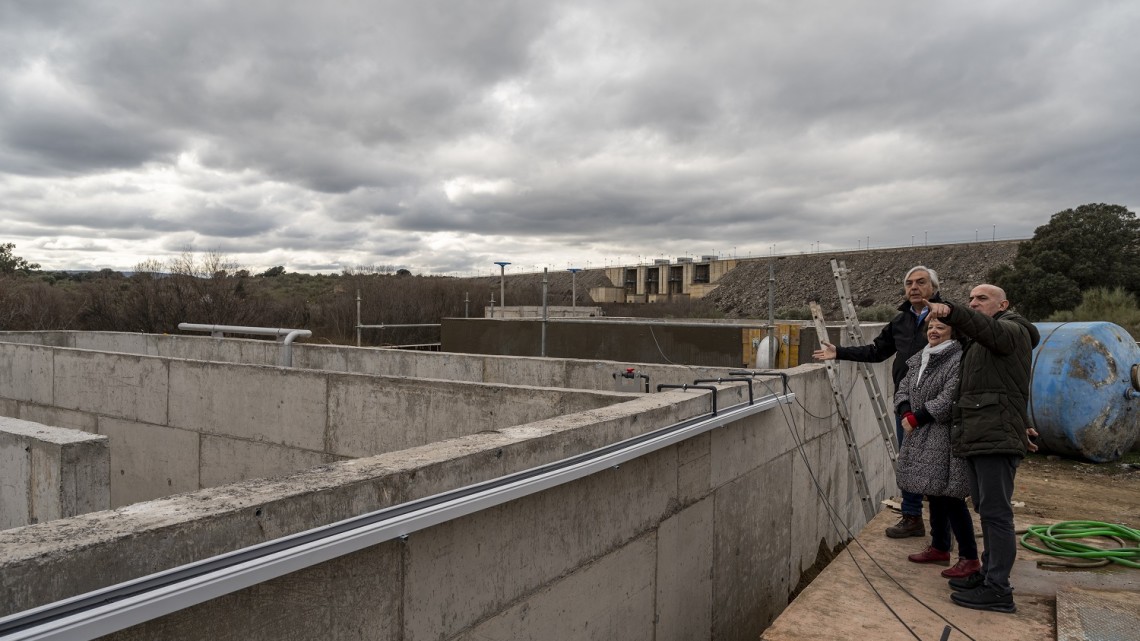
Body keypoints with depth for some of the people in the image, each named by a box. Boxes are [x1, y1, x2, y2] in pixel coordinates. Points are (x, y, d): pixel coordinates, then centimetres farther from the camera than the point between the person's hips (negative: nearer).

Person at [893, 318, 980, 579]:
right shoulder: (919, 359, 13)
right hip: (922, 438, 9)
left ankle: (969, 557, 6)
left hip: (946, 438, -8)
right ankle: (939, 548, 29)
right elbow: (903, 389, 13)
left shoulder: (958, 360, -14)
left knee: (950, 497, -6)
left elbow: (948, 401, -21)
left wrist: (917, 418, -14)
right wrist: (906, 413, -6)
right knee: (934, 494, 17)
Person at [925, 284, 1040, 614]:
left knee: (995, 512, -10)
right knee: (987, 510, 13)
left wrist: (950, 311, -46)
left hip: (996, 438, -10)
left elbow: (987, 329, -28)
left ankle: (998, 590, -7)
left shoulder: (1011, 330, -3)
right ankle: (989, 574, 20)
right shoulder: (977, 344, 27)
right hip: (978, 438, 10)